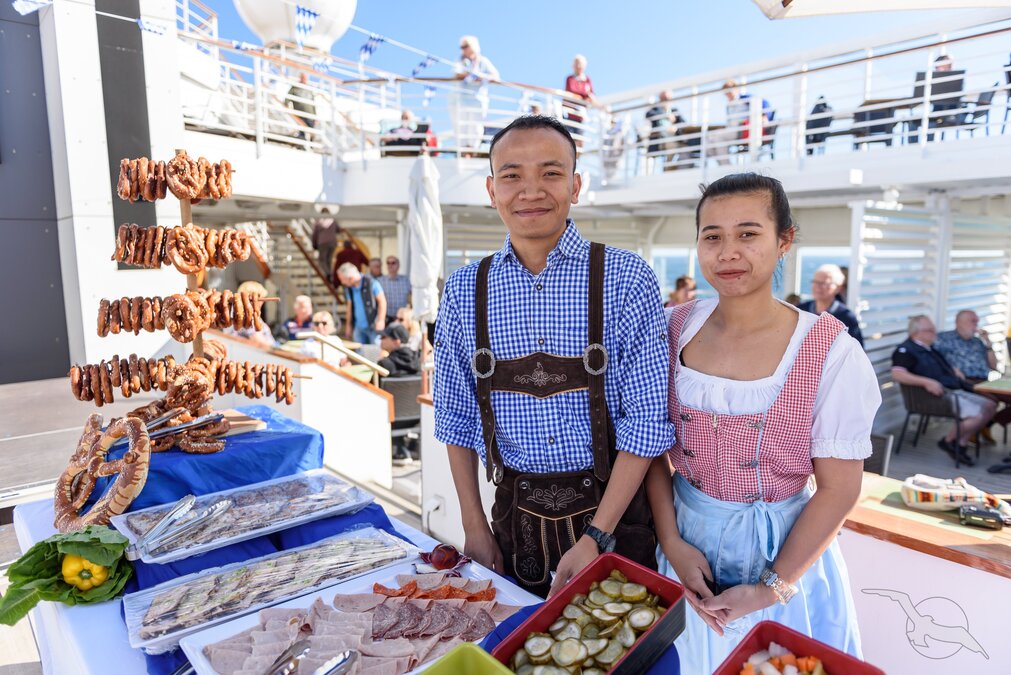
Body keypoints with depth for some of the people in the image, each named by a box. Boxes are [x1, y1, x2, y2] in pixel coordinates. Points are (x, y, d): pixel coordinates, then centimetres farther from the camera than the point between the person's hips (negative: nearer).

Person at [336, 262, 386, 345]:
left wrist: (381, 321, -15)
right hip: (359, 328, 6)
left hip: (373, 326, -6)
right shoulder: (349, 288, 6)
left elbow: (382, 301, -10)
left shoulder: (371, 283, -13)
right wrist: (348, 325, 17)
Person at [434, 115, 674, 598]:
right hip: (515, 516, 3)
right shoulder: (464, 290, -2)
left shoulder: (625, 278, -11)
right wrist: (474, 526, 2)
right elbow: (457, 417, 5)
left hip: (609, 509, -2)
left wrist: (595, 538, -15)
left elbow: (646, 420, -12)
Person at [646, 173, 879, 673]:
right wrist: (671, 541, -9)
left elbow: (838, 489, -12)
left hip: (783, 551, -2)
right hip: (686, 541, 3)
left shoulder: (831, 354, -15)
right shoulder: (675, 329, -7)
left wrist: (772, 589, -12)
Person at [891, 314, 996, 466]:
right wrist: (927, 382, -32)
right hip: (940, 394, -10)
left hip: (955, 390, 10)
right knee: (977, 415, -23)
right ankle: (948, 441, 1)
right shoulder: (906, 350, -11)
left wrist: (954, 371, 16)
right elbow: (897, 374, -26)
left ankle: (960, 445, 8)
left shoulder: (930, 349, 20)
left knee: (990, 406, 7)